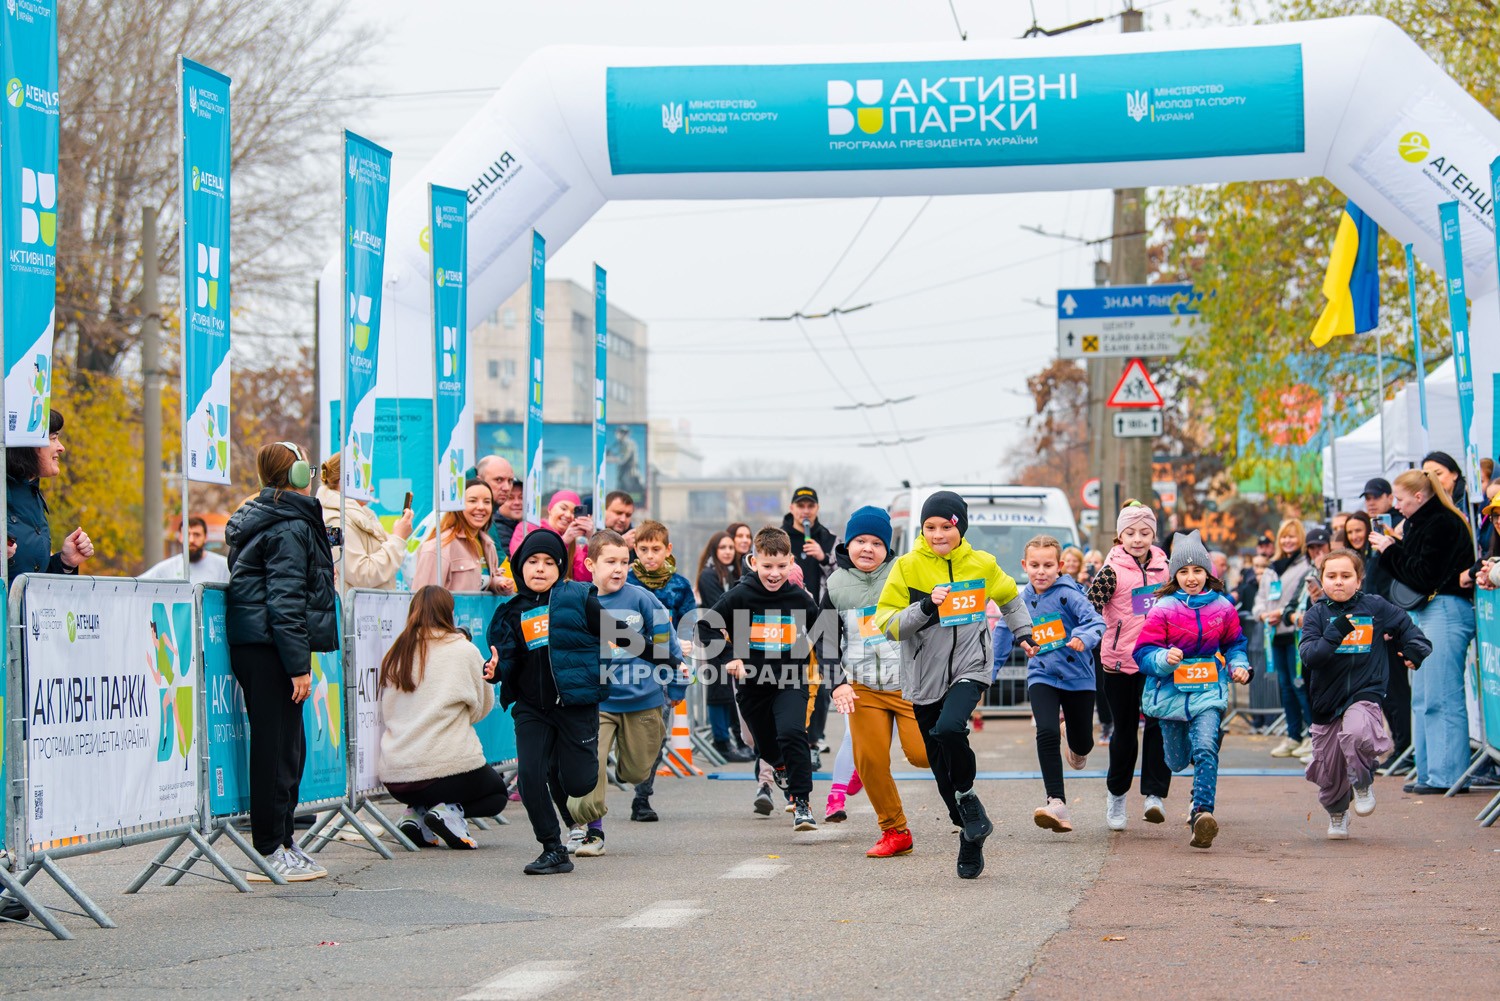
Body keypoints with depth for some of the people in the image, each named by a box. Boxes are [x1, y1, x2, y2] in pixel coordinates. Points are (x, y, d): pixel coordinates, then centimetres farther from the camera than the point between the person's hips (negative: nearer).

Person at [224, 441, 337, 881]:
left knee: (288, 745, 15)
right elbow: (286, 601, -18)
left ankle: (281, 842, 21)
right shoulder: (290, 528, -13)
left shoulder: (259, 521, 19)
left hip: (253, 645, 10)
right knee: (277, 746, -5)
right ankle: (271, 852, -2)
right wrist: (299, 664, -19)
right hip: (269, 647, -10)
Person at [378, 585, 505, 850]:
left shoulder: (394, 655, 6)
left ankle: (416, 813, 6)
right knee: (497, 793, 24)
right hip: (448, 765, -5)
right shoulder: (464, 651, -4)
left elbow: (387, 712, 14)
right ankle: (451, 811, -6)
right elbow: (482, 706, 7)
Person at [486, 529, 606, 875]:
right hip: (531, 707, 3)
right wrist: (495, 670, -16)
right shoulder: (512, 613, 8)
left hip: (577, 705, -3)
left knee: (576, 782, -4)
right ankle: (553, 850, 1)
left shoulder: (579, 599, -4)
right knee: (529, 775, -12)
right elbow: (508, 658, 4)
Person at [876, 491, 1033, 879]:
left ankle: (968, 796, -5)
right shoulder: (907, 567, -3)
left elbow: (1010, 597, 24)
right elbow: (888, 624, -8)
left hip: (970, 669, -1)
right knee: (941, 766, 6)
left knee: (949, 728, -30)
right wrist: (926, 607, -21)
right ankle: (972, 837, 21)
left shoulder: (981, 564, 2)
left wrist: (1024, 632, 17)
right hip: (925, 677, 2)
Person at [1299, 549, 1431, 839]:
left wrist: (1414, 651, 4)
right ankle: (1337, 813, 39)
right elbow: (1309, 656, -14)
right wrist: (1335, 634, -26)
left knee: (1357, 732, -34)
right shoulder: (1317, 614, -2)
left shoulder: (1375, 607, 0)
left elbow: (1405, 625, 18)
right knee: (1328, 772, 8)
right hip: (1327, 700, 2)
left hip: (1365, 694, -2)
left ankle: (1363, 783, -5)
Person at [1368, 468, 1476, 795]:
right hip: (1426, 613, 10)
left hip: (1446, 611, -10)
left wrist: (1390, 551, -5)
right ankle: (1430, 773, 13)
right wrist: (1391, 550, 4)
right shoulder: (1419, 523, 17)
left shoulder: (1441, 524, -12)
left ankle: (1447, 775, -7)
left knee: (1441, 697, -9)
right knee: (1423, 698, 10)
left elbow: (1422, 575, -15)